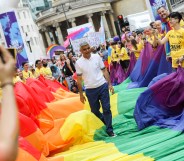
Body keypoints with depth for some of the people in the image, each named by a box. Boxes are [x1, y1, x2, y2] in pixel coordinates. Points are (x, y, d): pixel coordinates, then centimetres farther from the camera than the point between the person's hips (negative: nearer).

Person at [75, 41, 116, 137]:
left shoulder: (97, 57, -2)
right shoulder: (79, 63, -5)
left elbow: (104, 71, 5)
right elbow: (79, 79, 1)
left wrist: (110, 84, 0)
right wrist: (81, 94, 2)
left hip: (102, 86, 0)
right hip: (90, 90, 0)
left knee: (106, 109, -1)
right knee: (94, 111, 11)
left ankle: (109, 130, 8)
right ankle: (105, 121, 38)